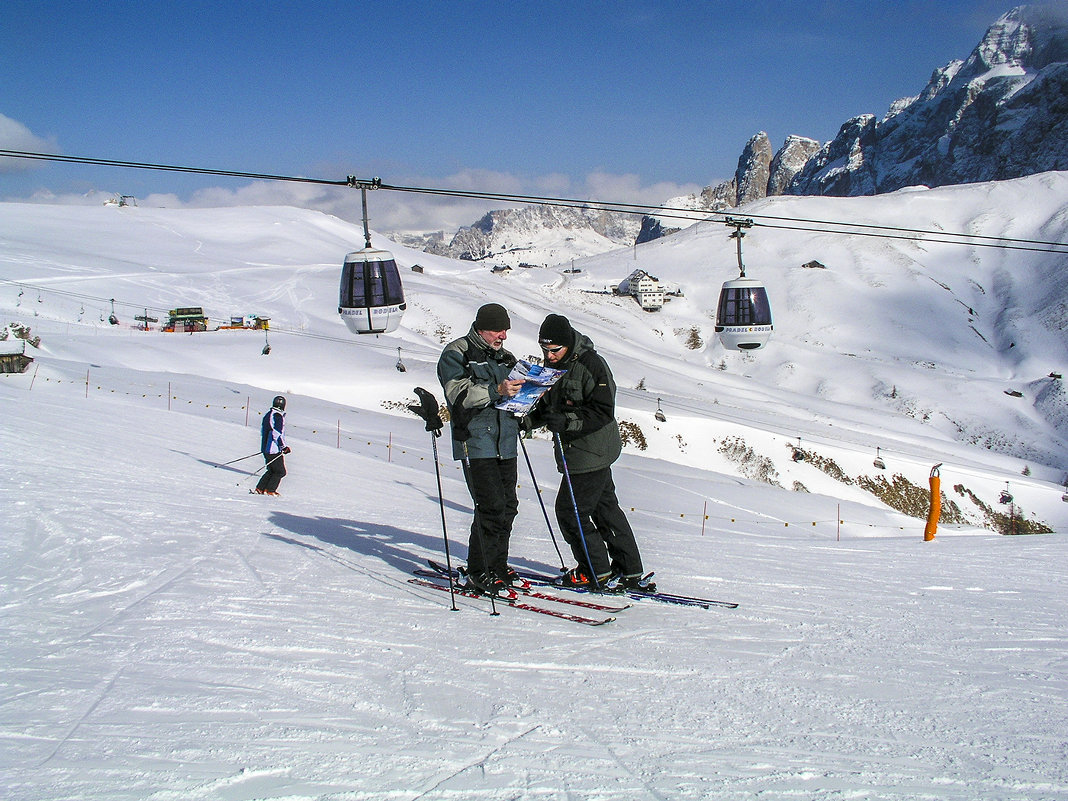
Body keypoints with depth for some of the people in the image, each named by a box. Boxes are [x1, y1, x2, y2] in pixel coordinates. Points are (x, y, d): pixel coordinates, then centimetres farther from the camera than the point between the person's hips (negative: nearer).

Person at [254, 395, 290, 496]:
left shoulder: (267, 415, 15)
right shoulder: (278, 416, -15)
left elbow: (263, 432, 22)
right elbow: (277, 433, -22)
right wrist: (284, 446, -16)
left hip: (265, 448, 9)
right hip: (275, 449, -9)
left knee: (271, 470, 17)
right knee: (280, 471, 0)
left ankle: (260, 489, 12)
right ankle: (270, 490, -3)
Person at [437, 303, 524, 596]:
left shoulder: (505, 357, 20)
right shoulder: (456, 354, -2)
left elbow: (515, 396, 28)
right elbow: (459, 394, -16)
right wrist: (496, 390, -28)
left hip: (505, 443, 7)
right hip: (475, 442, -7)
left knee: (508, 506, 7)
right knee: (491, 507, -13)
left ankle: (497, 566, 20)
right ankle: (479, 572, -2)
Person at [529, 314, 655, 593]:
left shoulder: (591, 364, -18)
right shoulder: (553, 365, 9)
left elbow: (602, 411, -22)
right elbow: (550, 403, 19)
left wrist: (566, 421, -31)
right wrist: (530, 418, 1)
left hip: (591, 452, -9)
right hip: (577, 451, 9)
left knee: (570, 511, -5)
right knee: (606, 509, 14)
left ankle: (596, 573, 7)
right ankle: (629, 572, 22)